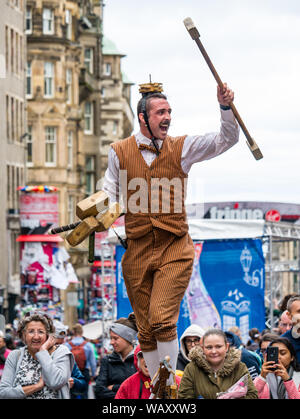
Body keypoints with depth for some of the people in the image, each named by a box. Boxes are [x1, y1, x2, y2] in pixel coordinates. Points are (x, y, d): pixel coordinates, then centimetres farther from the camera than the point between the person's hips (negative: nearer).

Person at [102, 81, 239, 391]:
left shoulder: (182, 148, 3)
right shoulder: (120, 152, 5)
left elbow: (227, 139, 0)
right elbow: (109, 194, 12)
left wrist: (225, 107, -16)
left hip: (175, 249, -2)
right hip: (137, 251, 2)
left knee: (162, 319, -17)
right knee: (146, 330, 5)